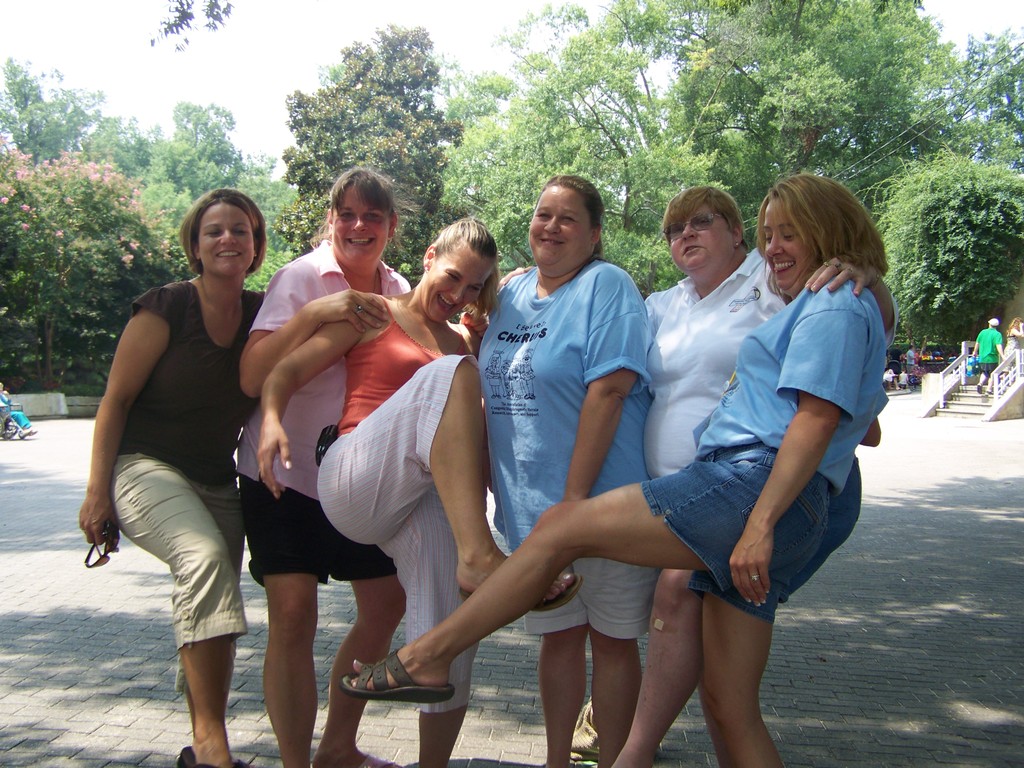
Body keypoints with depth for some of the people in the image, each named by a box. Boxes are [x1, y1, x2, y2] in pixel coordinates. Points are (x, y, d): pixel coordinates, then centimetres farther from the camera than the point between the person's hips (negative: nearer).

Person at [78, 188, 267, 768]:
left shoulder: (262, 314, 2)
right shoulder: (165, 309, -11)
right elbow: (116, 401, -9)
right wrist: (97, 493, -11)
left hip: (218, 482, 6)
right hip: (147, 467, -6)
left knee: (212, 615, 9)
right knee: (206, 558, -32)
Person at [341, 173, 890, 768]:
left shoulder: (835, 304, 0)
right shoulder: (817, 309, 30)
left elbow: (817, 419, -13)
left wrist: (761, 523, -20)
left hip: (750, 485, -11)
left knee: (561, 528, -10)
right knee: (731, 709, 9)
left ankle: (426, 657, -5)